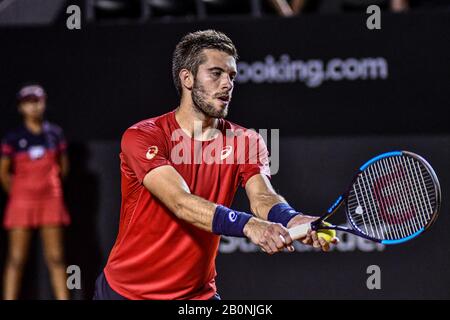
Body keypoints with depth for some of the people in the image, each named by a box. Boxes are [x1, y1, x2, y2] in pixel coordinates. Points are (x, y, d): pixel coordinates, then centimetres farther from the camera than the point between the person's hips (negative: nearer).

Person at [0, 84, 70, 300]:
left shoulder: (55, 134, 5)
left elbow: (63, 167, 14)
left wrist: (51, 186, 9)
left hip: (51, 200, 2)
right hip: (22, 201, -2)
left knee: (55, 257, 3)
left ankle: (63, 298, 6)